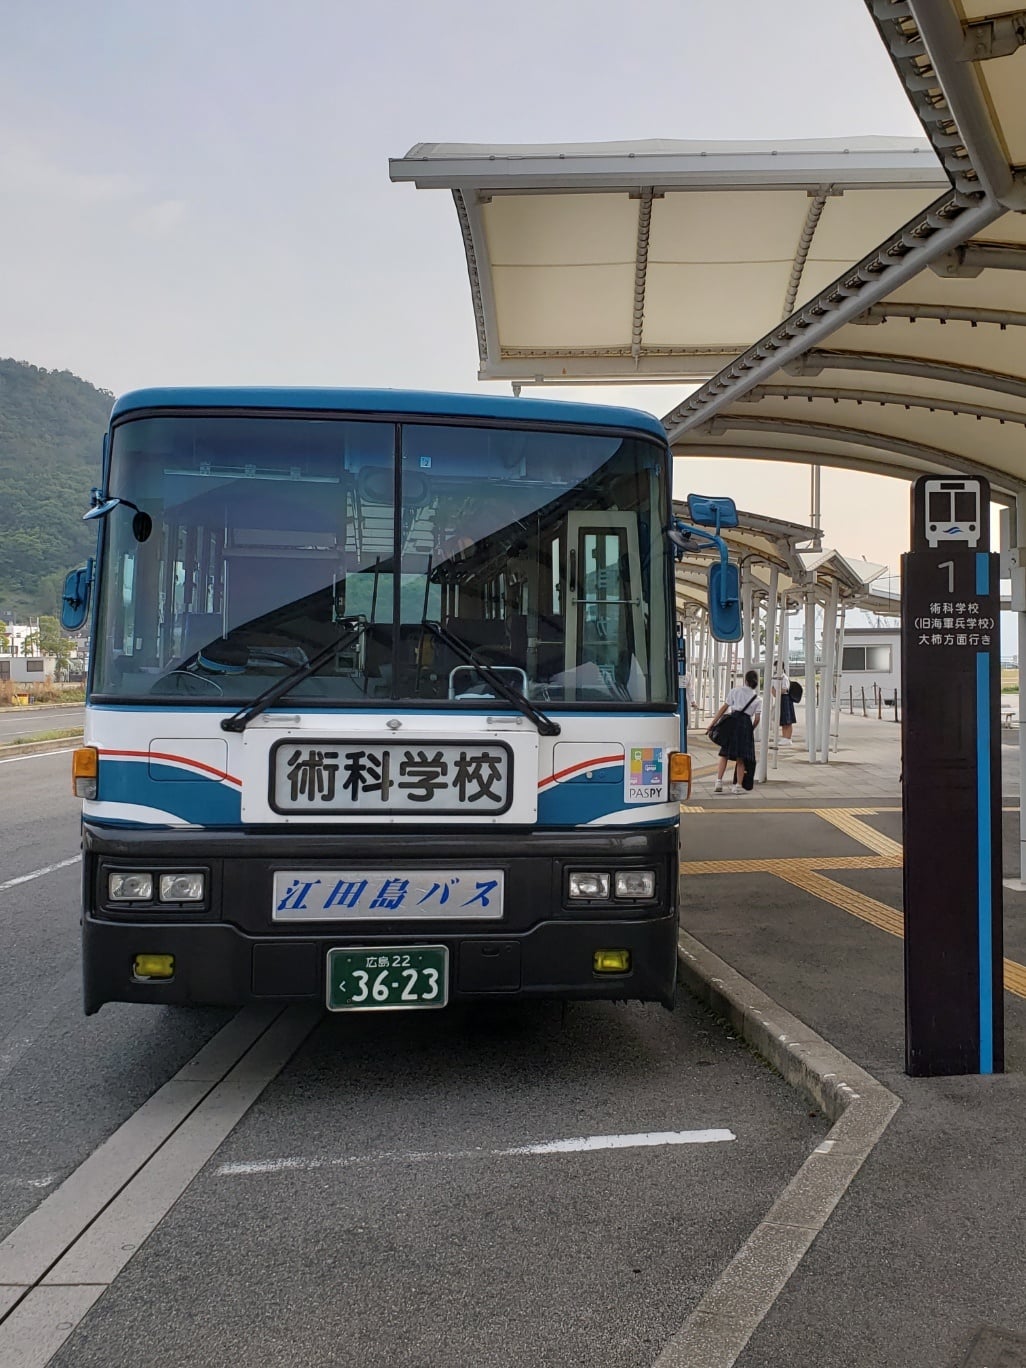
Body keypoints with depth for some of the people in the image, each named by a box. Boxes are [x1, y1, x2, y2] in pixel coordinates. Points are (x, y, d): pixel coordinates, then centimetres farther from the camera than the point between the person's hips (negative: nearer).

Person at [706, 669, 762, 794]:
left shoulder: (736, 690, 8)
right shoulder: (757, 698, 12)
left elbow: (724, 708, 2)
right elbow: (757, 718, 4)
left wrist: (712, 723, 1)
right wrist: (751, 730, 19)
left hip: (733, 720, -1)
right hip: (746, 724, 1)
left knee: (724, 754, 4)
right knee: (741, 758, 8)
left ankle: (719, 782, -5)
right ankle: (738, 785, 6)